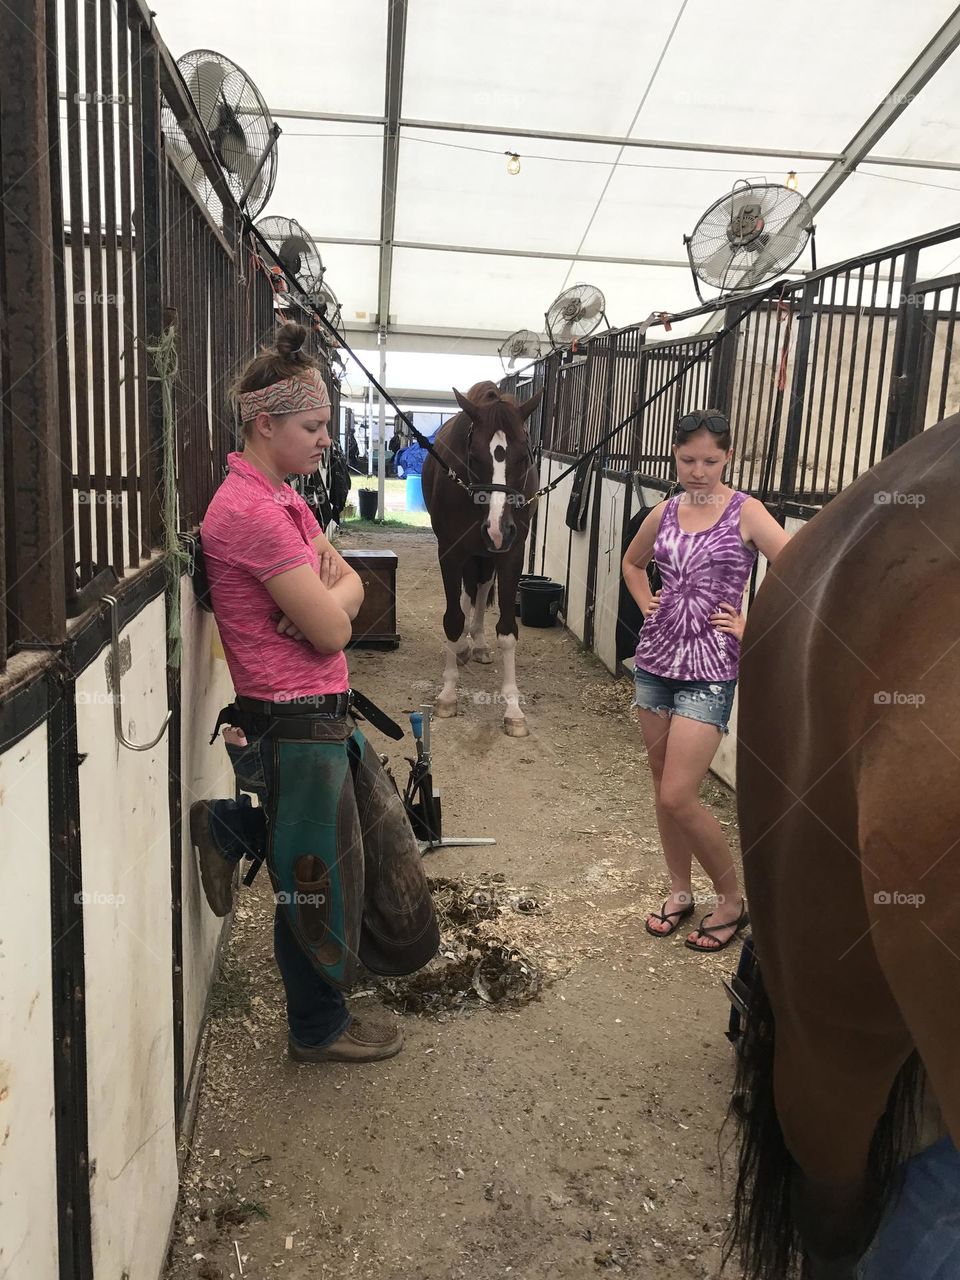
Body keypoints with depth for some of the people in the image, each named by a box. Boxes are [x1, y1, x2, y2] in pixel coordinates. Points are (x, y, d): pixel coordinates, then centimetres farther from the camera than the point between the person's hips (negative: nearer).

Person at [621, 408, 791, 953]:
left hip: (708, 669, -6)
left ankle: (734, 899, 14)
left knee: (678, 797, -9)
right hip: (655, 660, 6)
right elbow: (632, 563, 25)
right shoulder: (665, 513, 6)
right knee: (663, 789, 13)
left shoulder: (746, 513, -9)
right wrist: (647, 605, 10)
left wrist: (753, 628, -14)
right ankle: (681, 892, 31)